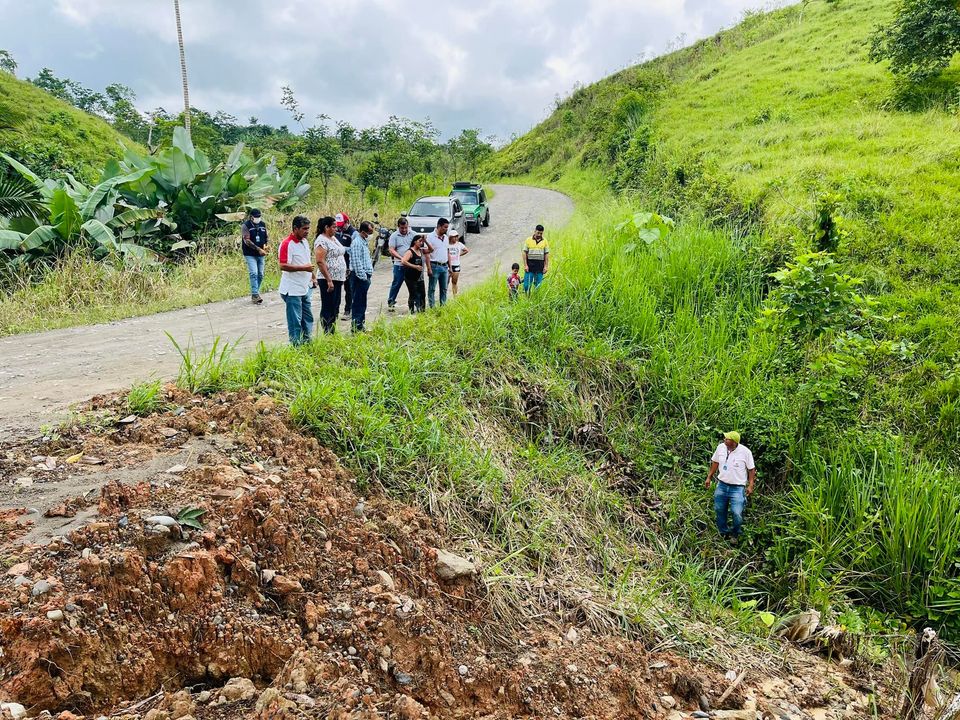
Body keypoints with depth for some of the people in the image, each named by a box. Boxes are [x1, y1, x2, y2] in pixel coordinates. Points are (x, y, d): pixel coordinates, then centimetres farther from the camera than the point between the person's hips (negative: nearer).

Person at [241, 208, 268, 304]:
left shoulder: (262, 224, 9)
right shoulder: (245, 225, -9)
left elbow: (265, 237, 18)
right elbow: (247, 241, -16)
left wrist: (265, 246, -2)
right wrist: (259, 249, -20)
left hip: (260, 255, 6)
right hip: (250, 254, -6)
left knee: (260, 275, 7)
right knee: (253, 274, -15)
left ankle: (255, 294, 19)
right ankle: (255, 295, -15)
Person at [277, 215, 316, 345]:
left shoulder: (305, 242, 11)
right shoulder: (287, 244, -17)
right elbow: (283, 266, -25)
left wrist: (312, 278, 20)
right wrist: (304, 268, -26)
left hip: (306, 288, 9)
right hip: (293, 290, -9)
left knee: (308, 317, 17)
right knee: (295, 321, -2)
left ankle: (307, 342, 29)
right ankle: (296, 346, 6)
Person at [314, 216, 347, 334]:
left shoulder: (333, 238, 15)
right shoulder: (321, 241, -14)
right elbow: (320, 262, -20)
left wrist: (342, 277, 18)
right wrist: (329, 280, -23)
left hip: (338, 279, 9)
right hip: (328, 280, -9)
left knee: (335, 308, 13)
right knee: (328, 309, -3)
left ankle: (333, 333, 20)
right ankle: (327, 334, 2)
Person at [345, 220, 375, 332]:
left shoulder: (364, 241, 17)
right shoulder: (357, 242, -14)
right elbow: (356, 261, -20)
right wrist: (363, 276, -20)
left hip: (365, 276, 10)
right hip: (360, 276, -10)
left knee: (362, 303, 14)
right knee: (358, 302, -7)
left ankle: (360, 325, 21)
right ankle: (356, 326, -4)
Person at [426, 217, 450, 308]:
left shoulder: (446, 238, 13)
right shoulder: (430, 237, -7)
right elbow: (427, 253, -11)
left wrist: (450, 267, 14)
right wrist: (429, 268, -16)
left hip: (444, 266, 6)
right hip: (435, 266, -6)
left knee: (444, 289, 10)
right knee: (432, 289, -1)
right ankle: (432, 307, 3)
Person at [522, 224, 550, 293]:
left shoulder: (544, 241, 6)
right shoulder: (529, 240, 2)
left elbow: (546, 254, 7)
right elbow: (525, 253, 1)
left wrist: (545, 266, 1)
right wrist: (525, 265, -7)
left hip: (540, 265, 1)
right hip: (530, 264, -1)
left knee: (538, 284, 4)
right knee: (527, 284, -5)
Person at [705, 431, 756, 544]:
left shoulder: (745, 452, -16)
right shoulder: (721, 447, -5)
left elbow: (751, 469, -5)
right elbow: (715, 462, 10)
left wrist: (750, 485, -8)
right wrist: (709, 477, 12)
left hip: (737, 488, -4)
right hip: (722, 485, 4)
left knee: (737, 513, -9)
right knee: (719, 510, 12)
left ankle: (735, 534, 20)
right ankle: (724, 533, 34)